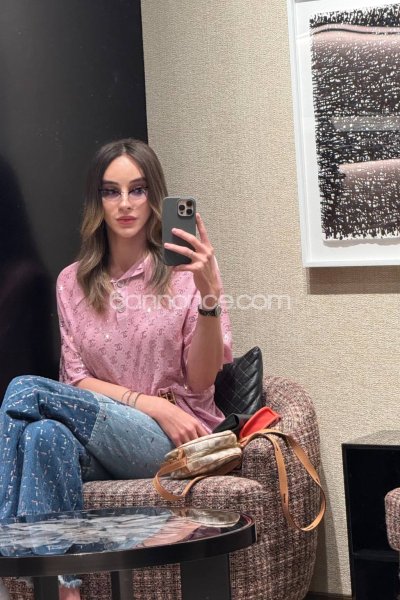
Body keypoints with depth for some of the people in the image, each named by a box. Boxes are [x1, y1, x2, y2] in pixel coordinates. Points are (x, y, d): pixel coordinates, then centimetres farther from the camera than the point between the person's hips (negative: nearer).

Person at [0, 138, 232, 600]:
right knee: (46, 434, -35)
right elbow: (77, 381, 6)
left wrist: (209, 294, -20)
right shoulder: (74, 282, 11)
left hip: (177, 440, -3)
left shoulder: (185, 271, 1)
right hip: (101, 439, 3)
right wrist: (150, 404, -11)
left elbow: (201, 381, -5)